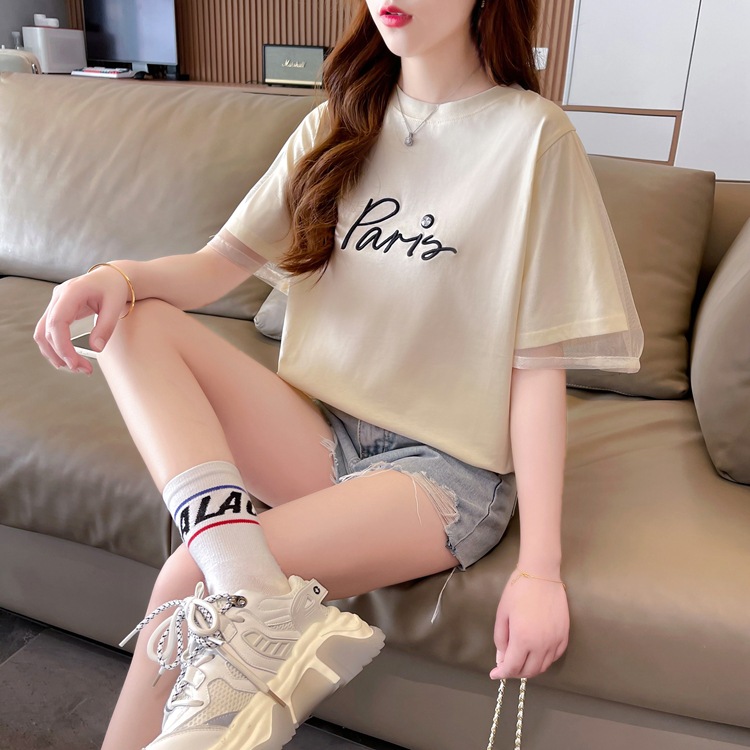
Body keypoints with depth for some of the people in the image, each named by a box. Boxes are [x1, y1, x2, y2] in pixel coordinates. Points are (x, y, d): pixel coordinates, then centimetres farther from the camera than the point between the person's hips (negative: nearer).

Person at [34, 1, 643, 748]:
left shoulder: (531, 134, -6)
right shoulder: (340, 123, 11)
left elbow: (540, 361, -10)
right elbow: (221, 262, 6)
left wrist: (540, 567, -14)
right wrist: (122, 273, -17)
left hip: (446, 465, -5)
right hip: (322, 431, 6)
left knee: (192, 578, -25)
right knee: (134, 321, -15)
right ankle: (256, 594, -29)